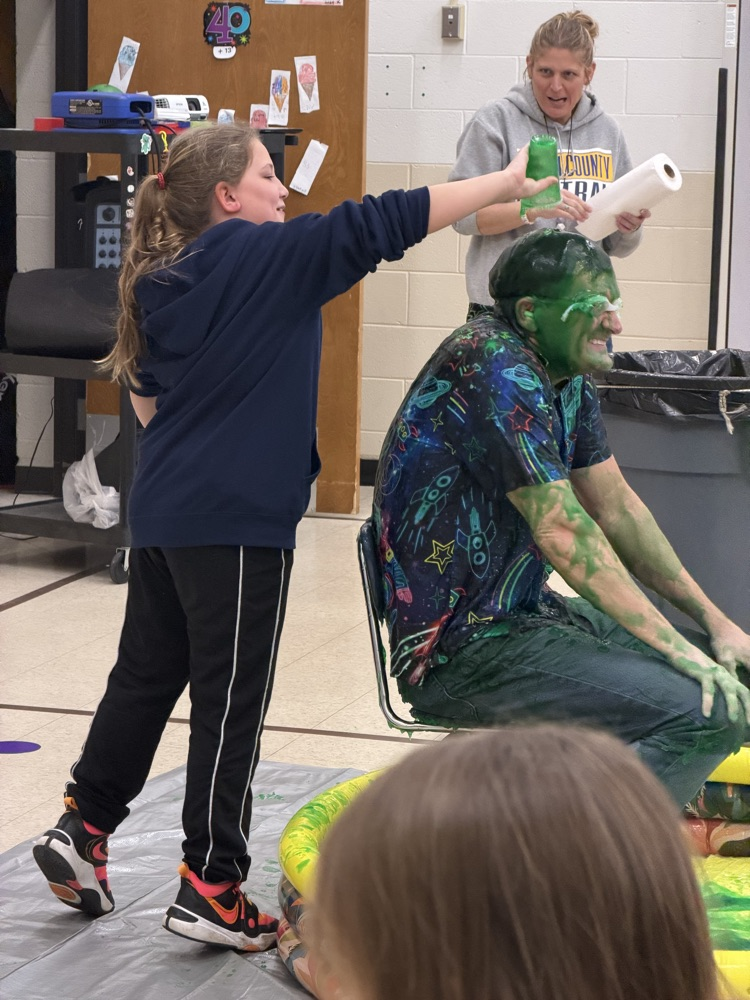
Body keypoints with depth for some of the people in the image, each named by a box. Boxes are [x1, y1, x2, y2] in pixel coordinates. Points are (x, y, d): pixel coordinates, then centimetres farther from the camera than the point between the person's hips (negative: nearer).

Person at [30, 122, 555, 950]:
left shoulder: (160, 281, 11)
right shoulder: (264, 257, -11)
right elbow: (377, 226, -13)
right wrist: (506, 184, -9)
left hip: (160, 514, 8)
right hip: (237, 520, -8)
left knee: (147, 673, 18)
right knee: (230, 699, -1)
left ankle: (82, 829, 22)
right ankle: (210, 887, 3)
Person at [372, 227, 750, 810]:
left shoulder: (569, 378, 10)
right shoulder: (494, 367, -19)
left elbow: (617, 507, 16)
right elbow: (562, 531, -22)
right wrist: (676, 648, -22)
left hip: (529, 612, 10)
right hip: (459, 652, -10)